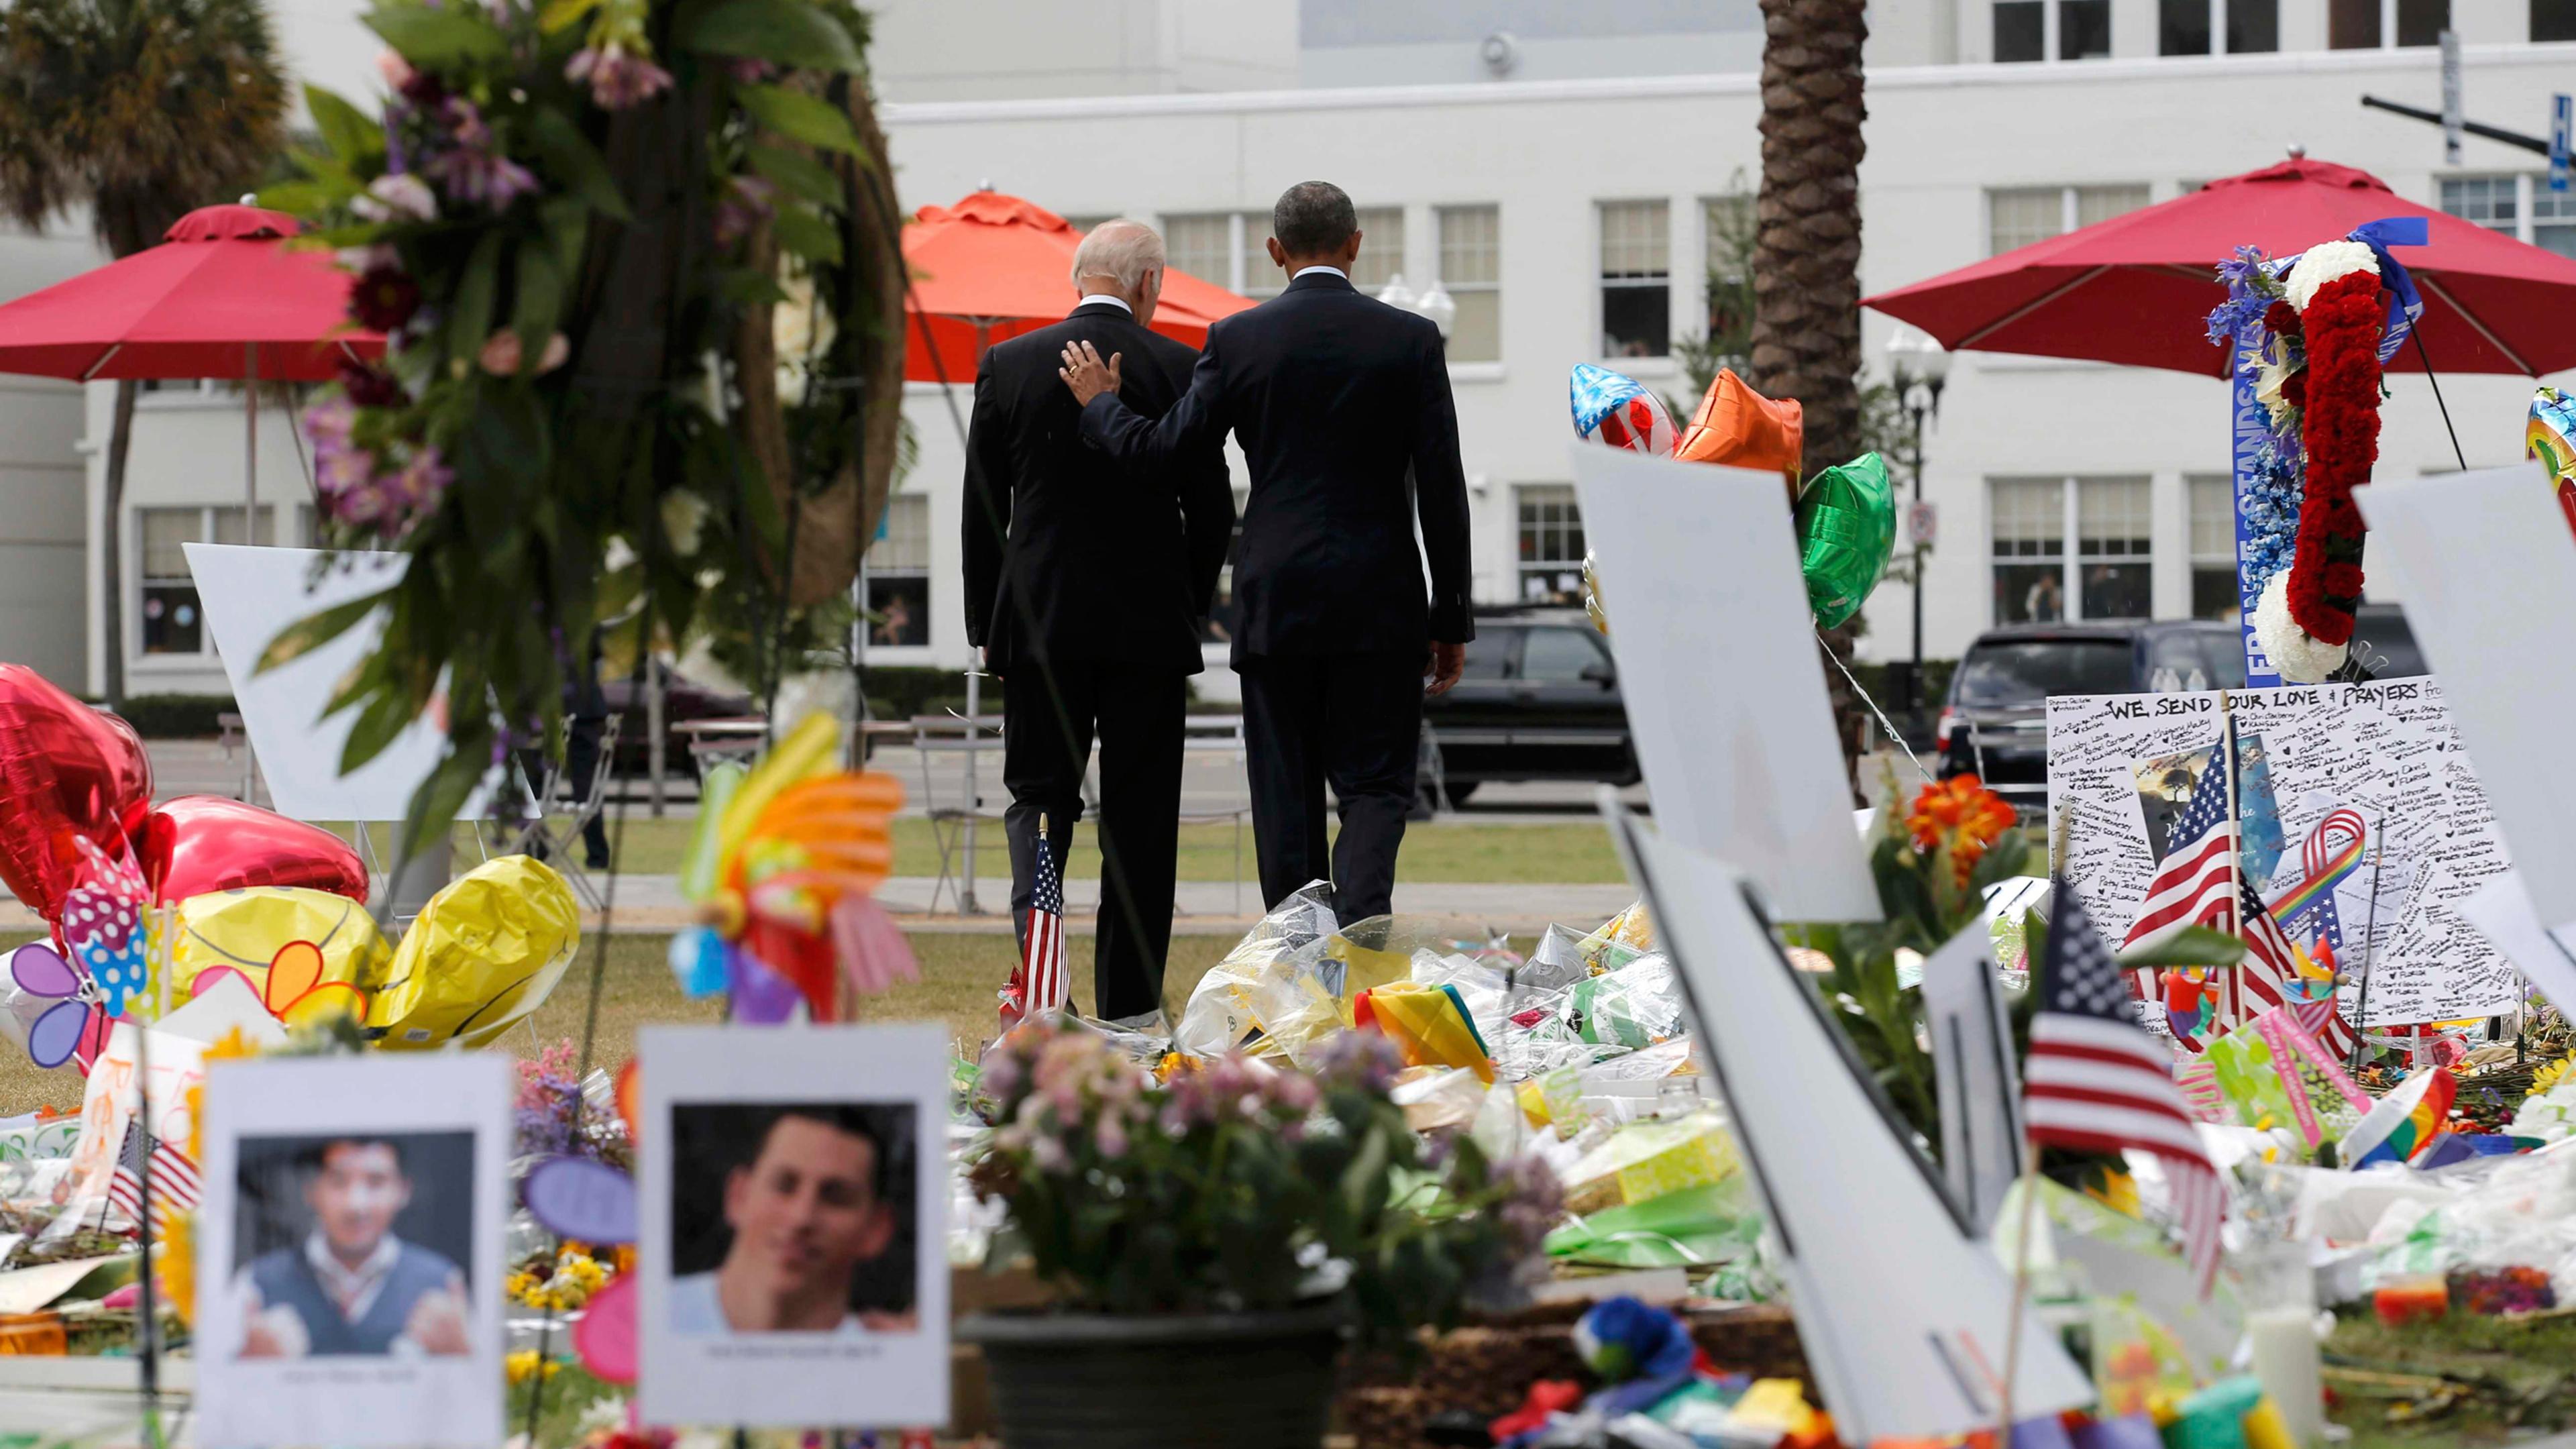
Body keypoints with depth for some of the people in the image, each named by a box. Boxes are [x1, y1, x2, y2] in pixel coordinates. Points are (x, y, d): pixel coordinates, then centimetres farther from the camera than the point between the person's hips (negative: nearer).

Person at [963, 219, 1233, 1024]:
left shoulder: (1008, 366, 0)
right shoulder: (1179, 370, -4)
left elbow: (981, 510, 3)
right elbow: (1212, 512, 0)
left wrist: (985, 625, 11)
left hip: (1040, 623, 1)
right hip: (1149, 626, -1)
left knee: (1037, 796, 9)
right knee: (1140, 820, 6)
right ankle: (1128, 1009, 8)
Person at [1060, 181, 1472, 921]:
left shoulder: (1237, 338, -1)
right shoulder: (1411, 338, 0)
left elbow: (1166, 447, 2)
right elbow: (1442, 489, -1)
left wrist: (1100, 405, 24)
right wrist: (1450, 618, 5)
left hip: (1274, 602, 1)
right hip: (1380, 603, -1)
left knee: (1286, 796, 7)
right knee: (1374, 785, 0)